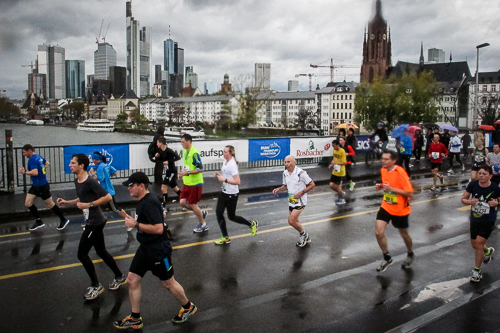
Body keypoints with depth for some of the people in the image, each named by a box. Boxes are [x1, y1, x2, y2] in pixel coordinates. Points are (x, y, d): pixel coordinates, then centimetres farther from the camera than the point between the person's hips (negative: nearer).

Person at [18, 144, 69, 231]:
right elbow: (47, 163, 23)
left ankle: (63, 220, 18)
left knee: (50, 205, 3)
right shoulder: (39, 157, 7)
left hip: (42, 186, -10)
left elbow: (35, 172, -34)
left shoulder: (32, 159, -21)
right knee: (28, 203, 7)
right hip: (35, 185, 10)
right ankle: (38, 221, 17)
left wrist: (24, 172, -23)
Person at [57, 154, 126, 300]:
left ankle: (96, 286, 12)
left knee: (82, 254, -3)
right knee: (101, 251, 18)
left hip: (95, 222, -10)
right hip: (92, 221, 10)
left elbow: (108, 197, -25)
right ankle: (119, 277, 33)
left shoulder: (90, 181, -21)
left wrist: (89, 205, -26)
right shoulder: (77, 181, 8)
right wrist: (67, 202, 12)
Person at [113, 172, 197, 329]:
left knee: (168, 283, 8)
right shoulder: (143, 201, 5)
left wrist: (135, 224, -26)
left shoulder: (149, 203, -25)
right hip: (145, 248, 9)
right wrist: (132, 220, 9)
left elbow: (158, 228, -31)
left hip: (158, 249, -9)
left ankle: (188, 307, 32)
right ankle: (135, 319, 23)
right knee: (132, 280, 9)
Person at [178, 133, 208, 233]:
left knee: (192, 204, 1)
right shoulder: (184, 151, 8)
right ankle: (202, 213, 25)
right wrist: (183, 173, 9)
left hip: (195, 183, -8)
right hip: (187, 183, 8)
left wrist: (187, 173, -26)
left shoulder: (194, 153, -20)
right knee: (183, 202, 5)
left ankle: (203, 225, 20)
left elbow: (200, 169, -22)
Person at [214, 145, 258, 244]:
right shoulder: (224, 162, 6)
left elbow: (237, 181, -24)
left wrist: (224, 179, -25)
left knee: (231, 216, 3)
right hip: (224, 192, 9)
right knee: (218, 212, 4)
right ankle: (225, 237, 16)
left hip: (232, 194, -9)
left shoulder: (232, 165, -21)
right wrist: (219, 175, 2)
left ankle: (252, 224, 25)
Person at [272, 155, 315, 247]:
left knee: (291, 221, -14)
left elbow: (312, 184, -12)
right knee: (294, 222, 13)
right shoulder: (285, 173, 2)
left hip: (300, 201, -7)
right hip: (291, 201, 7)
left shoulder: (301, 173, -19)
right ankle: (305, 238, 34)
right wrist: (278, 189, -4)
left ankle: (303, 234, 12)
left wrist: (301, 193, -21)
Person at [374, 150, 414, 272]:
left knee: (404, 234, 15)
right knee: (378, 232, -7)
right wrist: (381, 186, -5)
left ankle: (411, 255, 45)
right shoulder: (383, 170, -2)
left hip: (400, 210, -5)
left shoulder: (400, 172, -23)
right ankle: (387, 258, 15)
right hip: (386, 206, 5)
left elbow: (409, 193, -23)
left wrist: (391, 188, -31)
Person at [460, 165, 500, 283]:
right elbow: (463, 199, -1)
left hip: (488, 220, -4)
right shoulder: (473, 185, -10)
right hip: (475, 218, 4)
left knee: (479, 242, -11)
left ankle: (477, 271, 8)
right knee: (474, 244, 15)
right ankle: (488, 251, 52)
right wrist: (470, 201, -22)